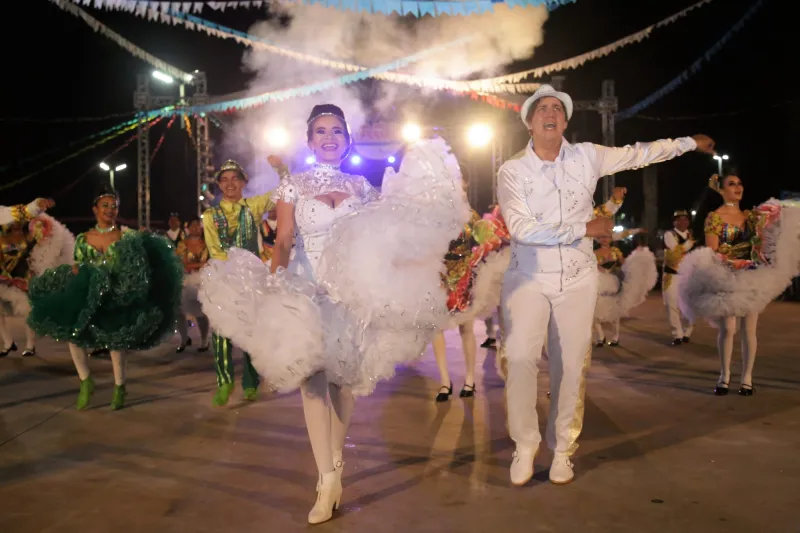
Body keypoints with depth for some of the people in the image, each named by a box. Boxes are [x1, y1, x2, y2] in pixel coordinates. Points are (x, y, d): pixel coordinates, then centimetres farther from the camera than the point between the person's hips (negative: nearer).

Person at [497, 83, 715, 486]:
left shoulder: (587, 157, 4)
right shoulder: (512, 171, -5)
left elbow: (638, 154, 18)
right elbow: (521, 228, -16)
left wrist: (691, 142, 28)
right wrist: (584, 229, -14)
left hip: (577, 279, 2)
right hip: (528, 278, -2)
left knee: (571, 367, 4)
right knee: (520, 358, -15)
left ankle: (562, 449, 20)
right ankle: (525, 446, 3)